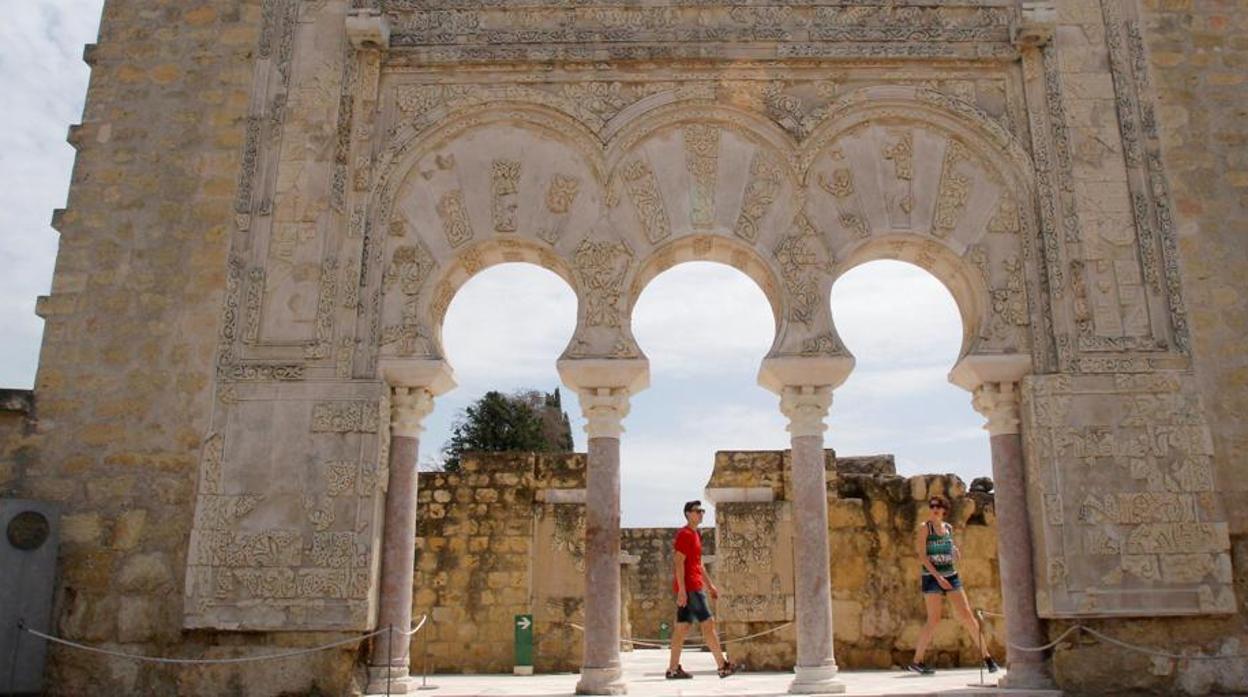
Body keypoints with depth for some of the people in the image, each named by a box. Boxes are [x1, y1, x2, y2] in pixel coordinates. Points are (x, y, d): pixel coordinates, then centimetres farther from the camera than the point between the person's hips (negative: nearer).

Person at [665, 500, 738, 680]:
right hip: (689, 587, -10)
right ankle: (723, 666, -2)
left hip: (694, 586, 10)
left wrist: (710, 585, 23)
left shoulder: (695, 535, 19)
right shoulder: (685, 534, -11)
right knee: (708, 623, -7)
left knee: (683, 627, 8)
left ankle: (673, 669, 9)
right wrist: (682, 590, -22)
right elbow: (678, 563, -17)